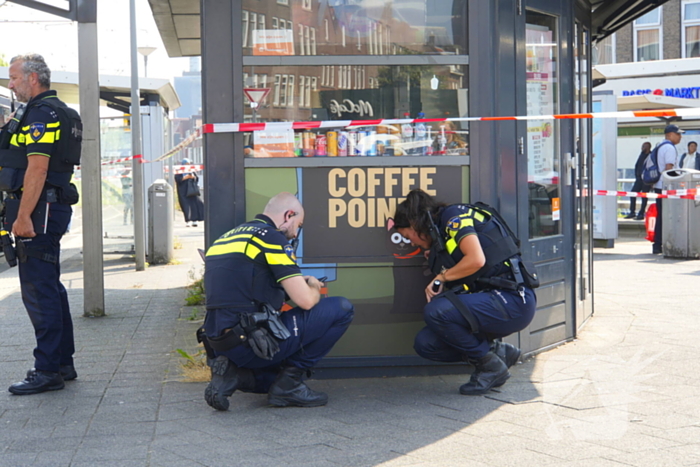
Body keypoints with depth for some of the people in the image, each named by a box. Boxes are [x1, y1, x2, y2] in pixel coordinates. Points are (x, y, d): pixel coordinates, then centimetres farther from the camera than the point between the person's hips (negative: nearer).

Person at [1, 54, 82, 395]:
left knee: (38, 290, -8)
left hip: (38, 211, -11)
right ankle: (62, 363, 21)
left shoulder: (41, 113, -13)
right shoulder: (56, 112, 19)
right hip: (51, 209, 11)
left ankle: (48, 370, -6)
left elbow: (37, 167, -22)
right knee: (50, 287, 14)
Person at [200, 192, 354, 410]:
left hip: (220, 343, 9)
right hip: (251, 341, -9)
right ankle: (289, 382, 2)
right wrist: (313, 288, 12)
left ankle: (232, 373, 7)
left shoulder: (227, 237, 18)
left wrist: (299, 282, 26)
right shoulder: (272, 237, -8)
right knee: (341, 309, -1)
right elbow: (305, 300, -12)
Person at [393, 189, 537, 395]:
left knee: (435, 311, -26)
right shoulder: (441, 237, 21)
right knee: (425, 344, -1)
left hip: (513, 301, -9)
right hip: (490, 302, 9)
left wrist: (441, 277, -8)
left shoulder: (454, 217, -6)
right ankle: (499, 352, 9)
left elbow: (476, 260, -21)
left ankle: (491, 365, -8)